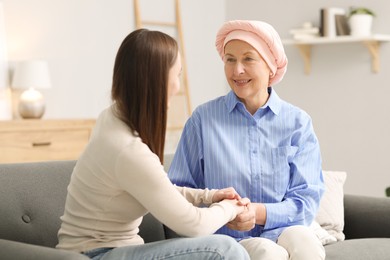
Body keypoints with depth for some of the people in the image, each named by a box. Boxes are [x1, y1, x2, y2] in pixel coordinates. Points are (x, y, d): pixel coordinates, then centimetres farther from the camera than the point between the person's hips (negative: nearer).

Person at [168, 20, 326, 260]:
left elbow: (306, 200, 1)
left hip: (285, 230, 2)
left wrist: (260, 213, -18)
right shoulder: (203, 119, 3)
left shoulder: (298, 122, 6)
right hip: (226, 238, -2)